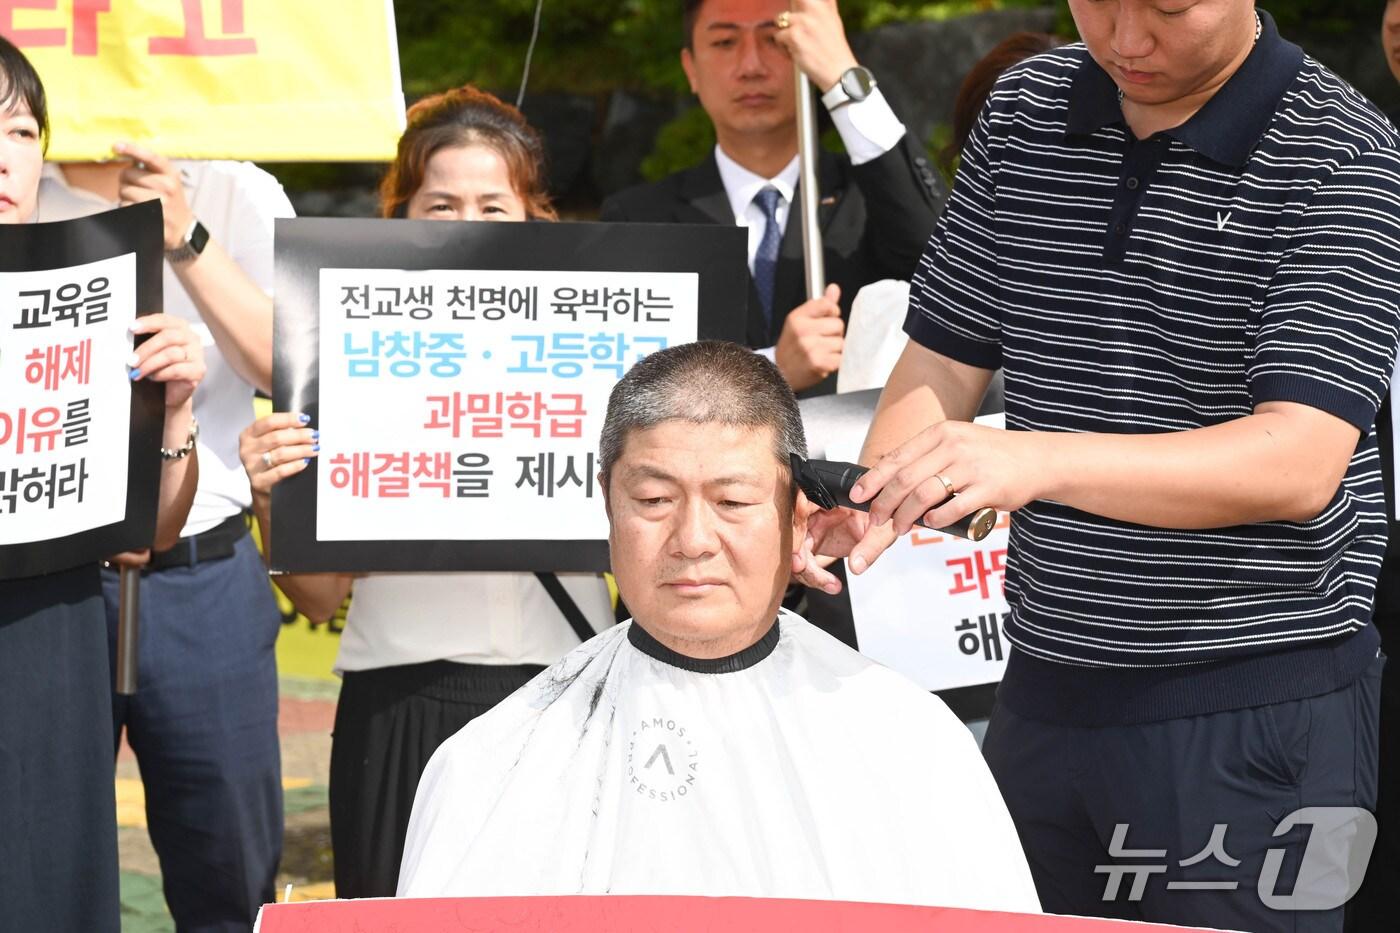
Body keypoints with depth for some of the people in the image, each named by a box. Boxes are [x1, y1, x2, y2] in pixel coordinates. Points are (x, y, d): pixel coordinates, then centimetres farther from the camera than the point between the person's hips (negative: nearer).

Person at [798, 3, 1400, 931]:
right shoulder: (1025, 112, 7)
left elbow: (1302, 463, -21)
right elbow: (941, 365, 12)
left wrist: (1039, 461, -34)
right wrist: (873, 503, -11)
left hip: (1256, 711, -5)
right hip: (1045, 688, 5)